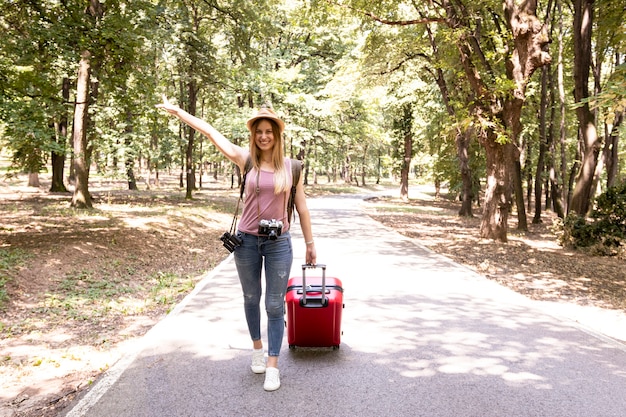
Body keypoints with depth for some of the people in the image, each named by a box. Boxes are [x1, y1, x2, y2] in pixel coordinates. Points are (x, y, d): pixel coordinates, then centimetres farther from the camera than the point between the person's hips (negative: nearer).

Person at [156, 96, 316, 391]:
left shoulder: (290, 167, -1)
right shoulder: (245, 159, -2)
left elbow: (301, 207, 4)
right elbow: (210, 132, 2)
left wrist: (310, 243, 7)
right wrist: (177, 111, 8)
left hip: (279, 243, -1)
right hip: (247, 240, 1)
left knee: (275, 305, 4)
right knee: (251, 299, 16)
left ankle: (273, 366, 15)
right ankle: (257, 348, 39)